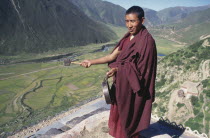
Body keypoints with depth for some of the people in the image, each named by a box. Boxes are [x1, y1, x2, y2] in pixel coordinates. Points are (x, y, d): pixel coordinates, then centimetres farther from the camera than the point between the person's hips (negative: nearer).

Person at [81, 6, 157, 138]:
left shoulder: (147, 40, -19)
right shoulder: (127, 38, 5)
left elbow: (141, 67, -19)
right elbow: (113, 56, 2)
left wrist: (118, 69, -25)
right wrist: (91, 62, -2)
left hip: (134, 85, -8)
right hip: (122, 83, 8)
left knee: (131, 114, 12)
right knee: (120, 112, 22)